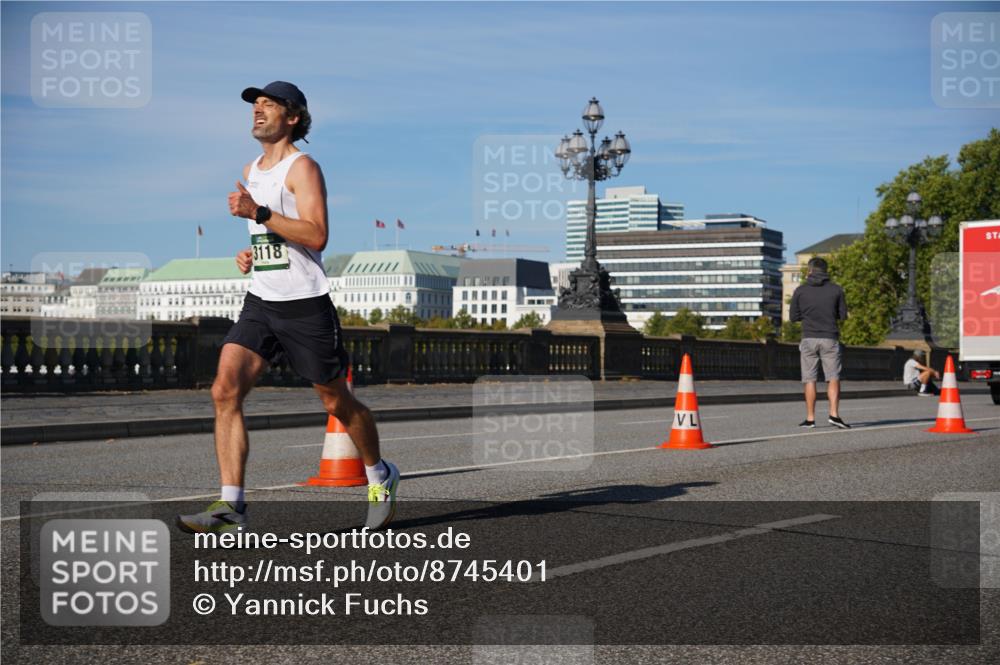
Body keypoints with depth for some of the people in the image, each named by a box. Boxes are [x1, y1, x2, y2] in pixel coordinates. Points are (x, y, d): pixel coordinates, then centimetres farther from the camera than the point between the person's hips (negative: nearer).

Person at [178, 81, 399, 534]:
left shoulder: (302, 167, -8)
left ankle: (380, 477, 30)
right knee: (225, 390, -12)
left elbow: (316, 235, -22)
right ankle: (231, 506, -11)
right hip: (260, 303, 7)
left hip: (305, 305, -7)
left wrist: (258, 212, -26)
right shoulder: (250, 171, 16)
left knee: (337, 403, 5)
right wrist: (251, 253, 12)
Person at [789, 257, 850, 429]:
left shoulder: (800, 290, 0)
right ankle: (834, 414, -13)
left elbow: (793, 316, 4)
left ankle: (810, 418, 5)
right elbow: (843, 315, 5)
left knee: (810, 379, 5)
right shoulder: (836, 290, 1)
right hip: (829, 339, 0)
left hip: (809, 339, 0)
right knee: (833, 378, 2)